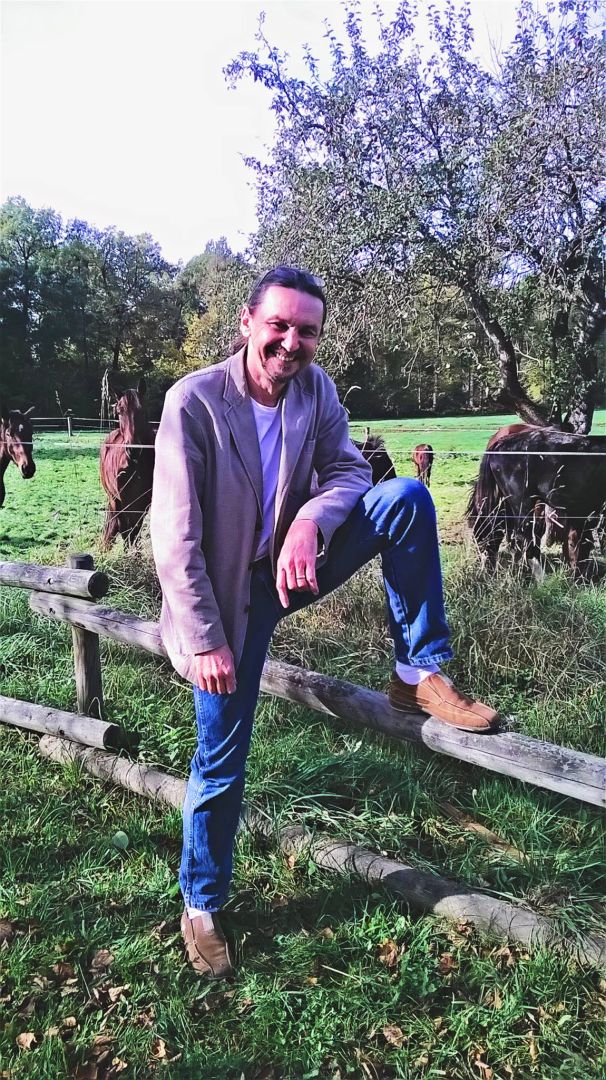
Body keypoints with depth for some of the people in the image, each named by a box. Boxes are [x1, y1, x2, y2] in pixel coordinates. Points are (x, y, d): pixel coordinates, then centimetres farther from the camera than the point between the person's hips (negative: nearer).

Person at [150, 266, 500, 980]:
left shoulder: (316, 388, -6)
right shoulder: (194, 401, -20)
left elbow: (349, 469, -2)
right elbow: (175, 537, -20)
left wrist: (311, 520, -25)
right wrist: (206, 639, -19)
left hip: (294, 566, 4)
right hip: (227, 595, -4)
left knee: (407, 498, -16)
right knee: (221, 763, 3)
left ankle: (418, 676, -7)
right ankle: (201, 907, 30)